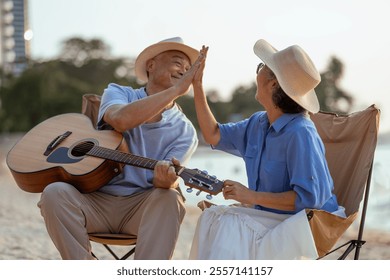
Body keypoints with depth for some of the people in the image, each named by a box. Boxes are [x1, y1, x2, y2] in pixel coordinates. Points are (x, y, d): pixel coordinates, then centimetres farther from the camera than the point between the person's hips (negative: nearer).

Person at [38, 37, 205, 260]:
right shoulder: (117, 93, 5)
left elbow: (169, 178, -11)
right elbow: (121, 119, -21)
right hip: (96, 199, 0)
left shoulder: (185, 131, 5)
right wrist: (176, 89, -21)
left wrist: (166, 181, -37)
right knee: (55, 193, -28)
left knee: (170, 198, -31)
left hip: (143, 206, 0)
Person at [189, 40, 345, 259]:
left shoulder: (300, 134, -21)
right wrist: (197, 85, 16)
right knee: (212, 215, -13)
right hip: (269, 218, 8)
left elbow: (311, 197, -25)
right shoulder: (258, 124, 8)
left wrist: (252, 196, -22)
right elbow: (214, 135, 21)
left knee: (229, 223, -26)